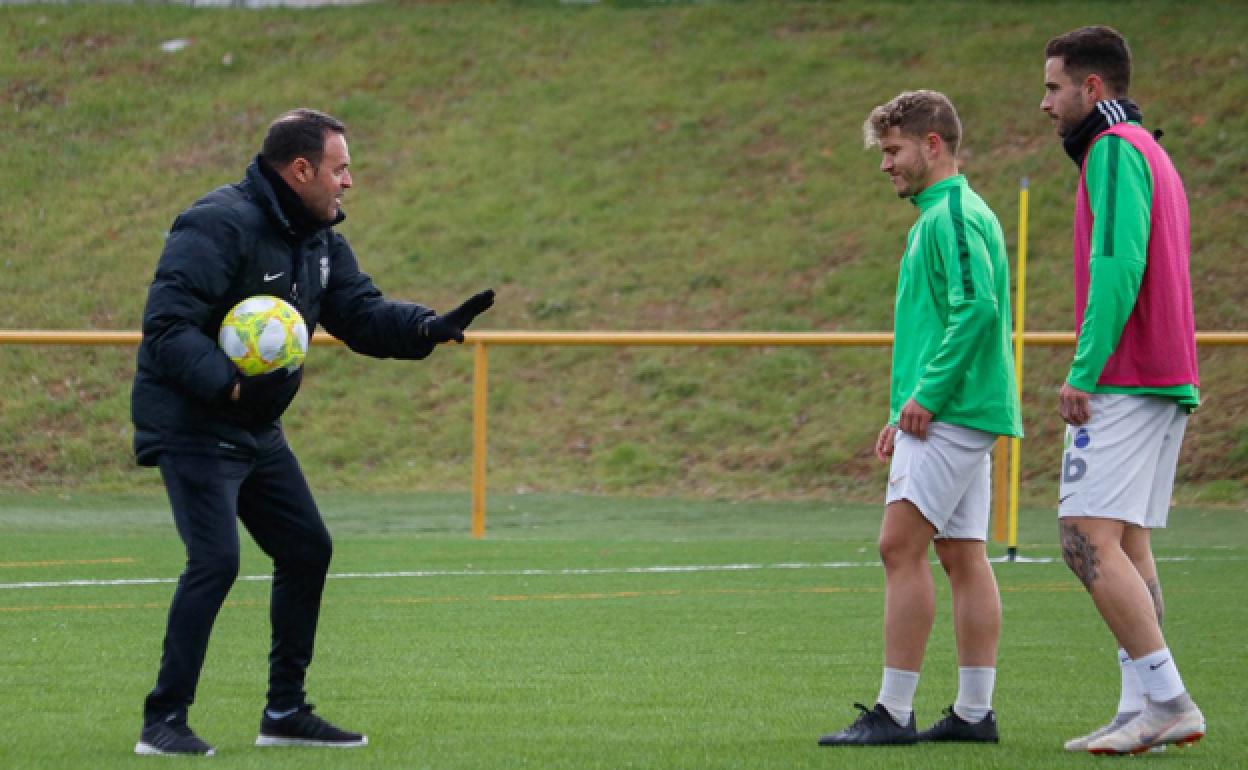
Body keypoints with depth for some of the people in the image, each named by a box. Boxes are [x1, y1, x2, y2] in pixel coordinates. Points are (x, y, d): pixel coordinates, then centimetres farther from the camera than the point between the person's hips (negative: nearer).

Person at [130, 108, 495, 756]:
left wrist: (431, 327, -11)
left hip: (258, 432, 10)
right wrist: (229, 383, -38)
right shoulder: (218, 227, -21)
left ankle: (285, 712, 21)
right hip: (191, 426, -10)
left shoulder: (319, 239, 9)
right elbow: (167, 328, -26)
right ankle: (163, 721, -12)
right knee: (215, 559, -19)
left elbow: (361, 313, 8)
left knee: (307, 551, 11)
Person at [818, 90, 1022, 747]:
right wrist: (907, 412, 22)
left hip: (948, 417, -10)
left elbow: (977, 306, -24)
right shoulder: (949, 213, 20)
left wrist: (927, 393, -20)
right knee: (963, 555, 8)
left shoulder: (951, 215, -12)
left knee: (900, 547, -11)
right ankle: (974, 712, 8)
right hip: (956, 415, 10)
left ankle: (894, 712, -12)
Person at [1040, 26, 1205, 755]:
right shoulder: (1151, 153, 23)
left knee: (1089, 538, -14)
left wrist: (1084, 371, -20)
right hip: (1167, 377, 10)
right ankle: (1143, 711, 3)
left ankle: (1167, 699, -20)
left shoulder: (1116, 149, -8)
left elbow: (1118, 264, -20)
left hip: (1124, 379, -10)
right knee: (1127, 545, 8)